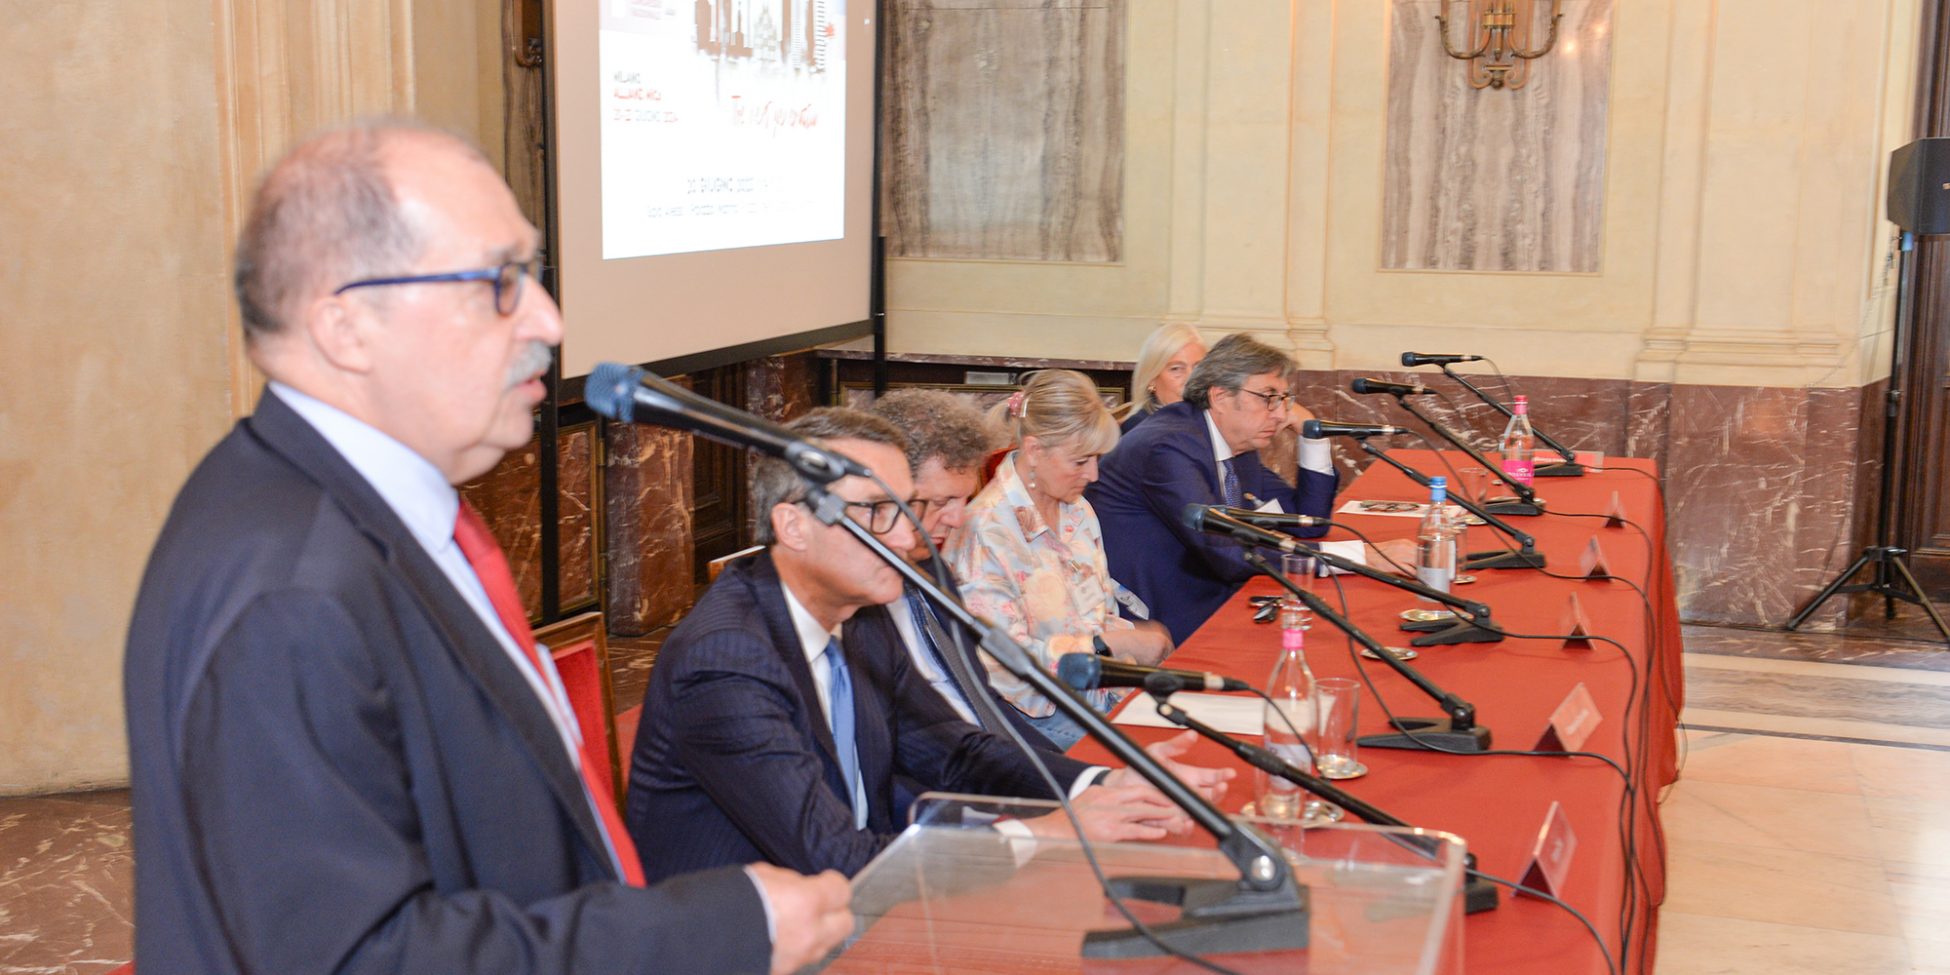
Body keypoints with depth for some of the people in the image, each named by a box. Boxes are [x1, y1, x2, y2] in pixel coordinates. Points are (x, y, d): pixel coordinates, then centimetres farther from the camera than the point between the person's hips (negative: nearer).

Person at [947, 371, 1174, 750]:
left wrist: (1135, 644, -1)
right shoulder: (987, 530, -15)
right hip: (1040, 717, -8)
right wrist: (1109, 643, -18)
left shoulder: (1077, 511, 11)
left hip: (1100, 697, 8)